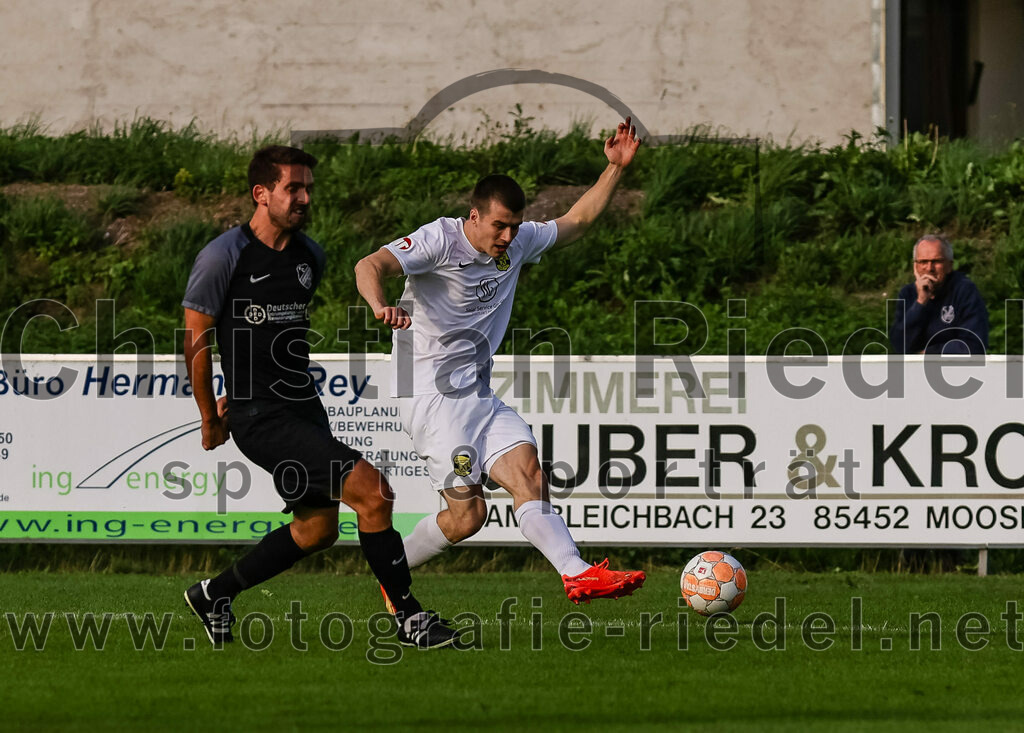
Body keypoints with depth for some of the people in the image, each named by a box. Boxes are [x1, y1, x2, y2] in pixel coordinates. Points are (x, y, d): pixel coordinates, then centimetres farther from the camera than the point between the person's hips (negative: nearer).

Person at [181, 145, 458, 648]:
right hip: (260, 417, -8)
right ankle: (408, 618, -9)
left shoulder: (310, 256, 9)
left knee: (317, 527, 14)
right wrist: (210, 418, 0)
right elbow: (195, 339, -5)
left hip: (304, 407, 8)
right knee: (372, 493, -18)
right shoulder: (223, 257, -11)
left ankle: (214, 595, 32)